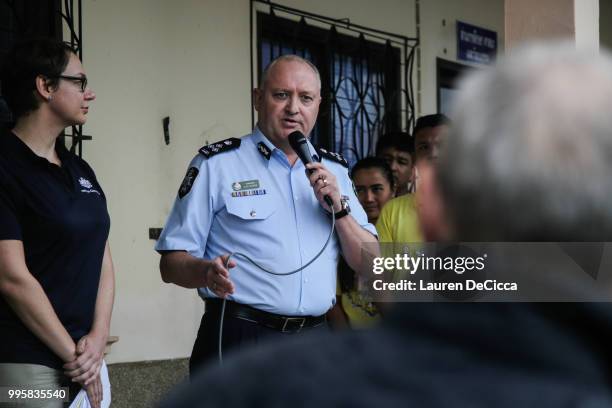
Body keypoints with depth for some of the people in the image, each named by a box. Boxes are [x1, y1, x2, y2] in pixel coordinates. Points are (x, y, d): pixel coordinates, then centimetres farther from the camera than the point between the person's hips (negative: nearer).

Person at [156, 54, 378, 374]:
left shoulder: (334, 170, 12)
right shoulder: (217, 164, -2)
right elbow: (172, 263, -5)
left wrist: (339, 207, -6)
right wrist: (208, 272, -26)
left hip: (313, 344, 4)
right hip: (238, 342, -4)